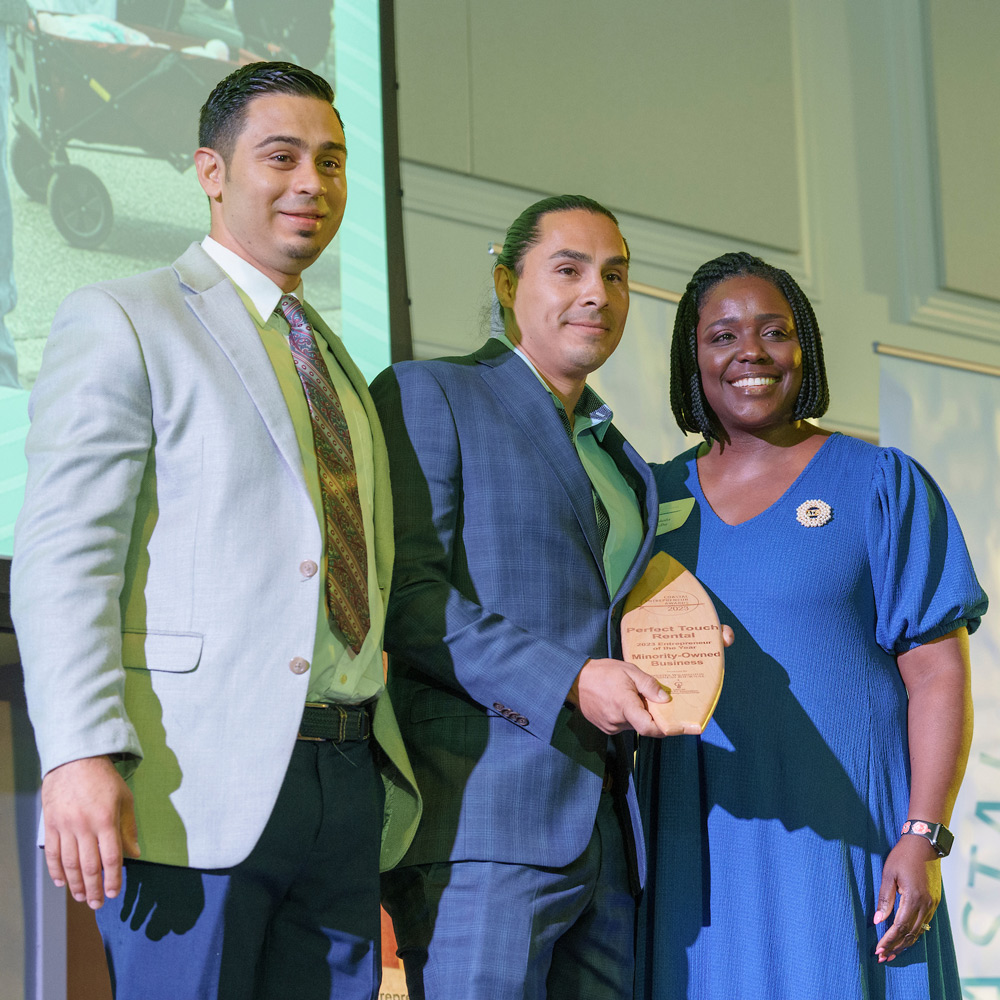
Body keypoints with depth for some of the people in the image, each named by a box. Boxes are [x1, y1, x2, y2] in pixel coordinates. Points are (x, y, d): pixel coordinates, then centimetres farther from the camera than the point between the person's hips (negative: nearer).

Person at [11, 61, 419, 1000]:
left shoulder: (337, 363, 23)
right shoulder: (121, 321, 1)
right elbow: (62, 556, -10)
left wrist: (390, 780, 17)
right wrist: (81, 757, -22)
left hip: (348, 783, 7)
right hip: (195, 793, -6)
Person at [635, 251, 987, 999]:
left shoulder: (882, 483, 2)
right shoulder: (657, 498, 11)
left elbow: (938, 674, -4)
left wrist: (922, 838, -13)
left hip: (842, 837, -3)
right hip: (699, 846, 3)